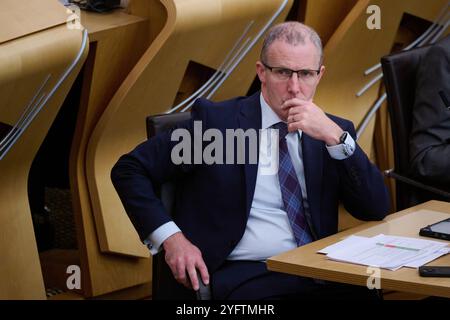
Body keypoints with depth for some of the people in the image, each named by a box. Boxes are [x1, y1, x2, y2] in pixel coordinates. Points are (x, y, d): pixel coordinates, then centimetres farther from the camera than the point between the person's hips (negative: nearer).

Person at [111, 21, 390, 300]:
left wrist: (336, 137, -9)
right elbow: (129, 170, 4)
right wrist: (170, 237, -9)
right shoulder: (215, 120, 2)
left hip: (320, 273, 4)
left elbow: (377, 209, 2)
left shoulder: (333, 131, 13)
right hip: (245, 276, -4)